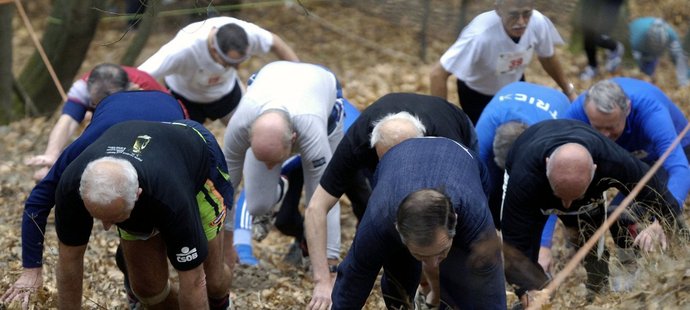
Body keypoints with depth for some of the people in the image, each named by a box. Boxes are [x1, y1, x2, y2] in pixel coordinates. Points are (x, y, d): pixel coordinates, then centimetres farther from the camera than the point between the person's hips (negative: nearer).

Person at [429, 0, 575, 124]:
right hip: (477, 94, -4)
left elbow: (548, 57, -4)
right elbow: (438, 74, -36)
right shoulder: (480, 35, -42)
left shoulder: (538, 22, -28)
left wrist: (568, 90, 8)